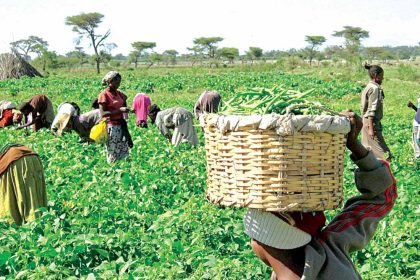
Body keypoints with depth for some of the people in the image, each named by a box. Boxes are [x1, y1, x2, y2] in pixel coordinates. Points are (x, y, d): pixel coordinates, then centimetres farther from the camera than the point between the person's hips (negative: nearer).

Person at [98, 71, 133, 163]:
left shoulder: (119, 93, 9)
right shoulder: (104, 95, -10)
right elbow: (103, 114, -17)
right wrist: (120, 110, -22)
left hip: (121, 125, 7)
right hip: (111, 126, -7)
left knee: (124, 152, 8)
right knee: (113, 154, -1)